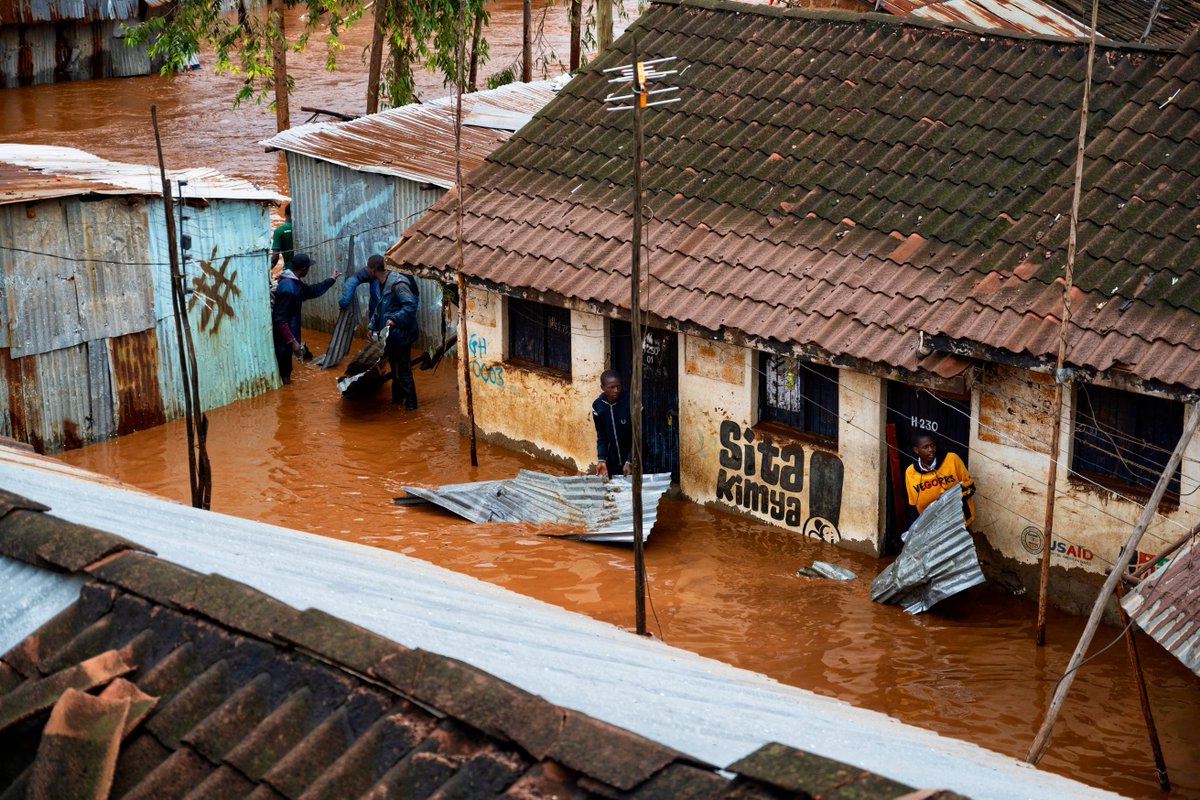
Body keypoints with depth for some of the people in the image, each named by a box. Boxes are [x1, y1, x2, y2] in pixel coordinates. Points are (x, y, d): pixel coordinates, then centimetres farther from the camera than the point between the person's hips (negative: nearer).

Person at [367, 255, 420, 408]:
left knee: (403, 370, -3)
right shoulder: (382, 283, 9)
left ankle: (411, 403, 5)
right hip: (390, 334, 10)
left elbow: (411, 306, -27)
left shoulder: (397, 283, -23)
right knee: (394, 368, 21)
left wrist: (395, 319, -34)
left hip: (400, 334, -10)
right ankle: (397, 398, 34)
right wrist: (372, 326, 20)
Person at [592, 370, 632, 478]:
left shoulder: (630, 403, -15)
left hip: (632, 462, -3)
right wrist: (601, 460, -9)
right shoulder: (598, 406, -3)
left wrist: (630, 462, -20)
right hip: (612, 464, 3)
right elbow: (601, 436, 4)